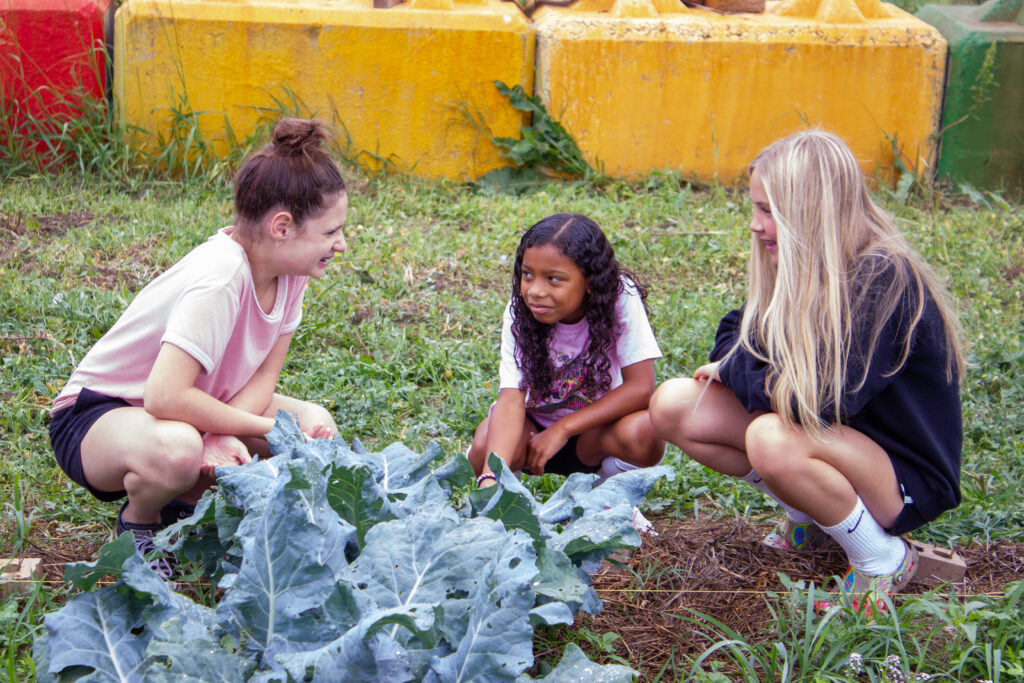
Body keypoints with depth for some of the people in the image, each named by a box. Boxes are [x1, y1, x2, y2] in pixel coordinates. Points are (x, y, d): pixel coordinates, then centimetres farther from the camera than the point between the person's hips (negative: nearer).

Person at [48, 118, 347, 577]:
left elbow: (266, 373, -7)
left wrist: (226, 435, -27)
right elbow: (165, 396, -39)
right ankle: (138, 522, -5)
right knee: (176, 449, -41)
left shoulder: (289, 269, -9)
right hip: (95, 415, -8)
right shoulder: (220, 278, -33)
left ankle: (187, 499, 8)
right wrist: (265, 428, -29)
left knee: (315, 426, -12)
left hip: (185, 405, 8)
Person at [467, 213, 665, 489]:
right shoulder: (519, 314, -18)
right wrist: (490, 477, -44)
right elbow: (511, 399, -27)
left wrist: (563, 429, -26)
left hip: (597, 427, -1)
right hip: (537, 424, 1)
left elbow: (641, 387, -23)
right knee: (485, 445, -30)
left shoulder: (621, 299, -22)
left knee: (643, 432, -33)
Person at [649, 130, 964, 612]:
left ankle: (885, 561, -12)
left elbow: (817, 399, -32)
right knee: (671, 405, -5)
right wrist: (738, 368, -13)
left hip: (907, 479, -8)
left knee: (773, 437, -38)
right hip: (836, 445, 8)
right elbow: (735, 336, 11)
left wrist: (734, 370, -14)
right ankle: (811, 516, 8)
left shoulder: (883, 279, -25)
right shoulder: (803, 270, -1)